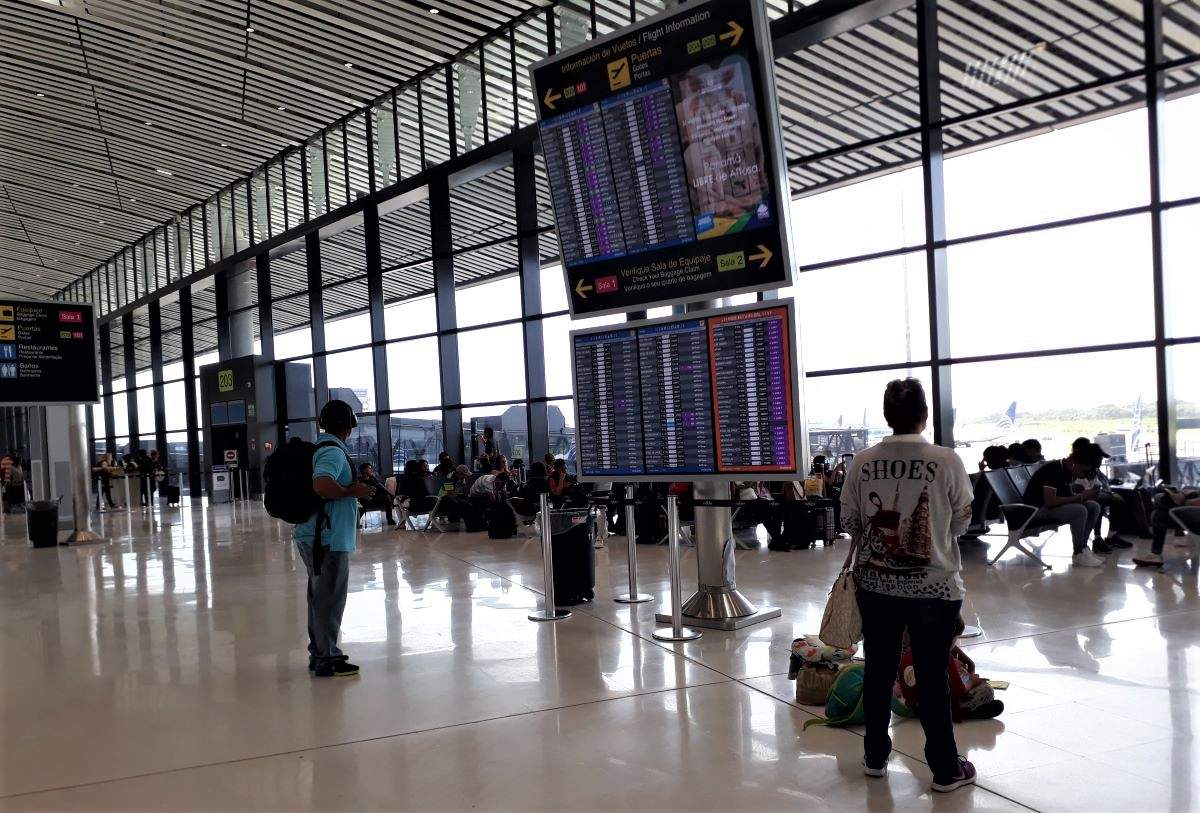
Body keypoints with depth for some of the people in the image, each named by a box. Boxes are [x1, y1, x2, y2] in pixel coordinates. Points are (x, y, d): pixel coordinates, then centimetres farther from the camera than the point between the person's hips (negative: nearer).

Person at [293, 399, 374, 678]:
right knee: (330, 598, -2)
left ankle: (319, 653, 25)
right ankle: (327, 659, 4)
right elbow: (321, 485, -31)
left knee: (320, 596, 16)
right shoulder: (334, 451, -16)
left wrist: (353, 489, 22)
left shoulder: (319, 448, 15)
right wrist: (353, 491, -18)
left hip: (312, 536, 10)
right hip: (329, 538, -10)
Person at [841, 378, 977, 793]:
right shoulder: (947, 461, -14)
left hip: (875, 583, 3)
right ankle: (946, 769, 17)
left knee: (878, 669, 14)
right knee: (932, 677, 7)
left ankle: (875, 756, 28)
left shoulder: (862, 462, -7)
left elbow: (849, 521, 1)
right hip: (934, 586, -2)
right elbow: (961, 521, -2)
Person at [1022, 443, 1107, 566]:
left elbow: (1068, 495, 12)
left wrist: (1084, 494, -9)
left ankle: (1082, 547, 3)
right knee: (1080, 510, -28)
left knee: (1094, 507, -1)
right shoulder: (1052, 469, -23)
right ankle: (1078, 555, -15)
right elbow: (1050, 501, -31)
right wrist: (1080, 497, -26)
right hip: (1037, 509, -10)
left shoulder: (1067, 471, 5)